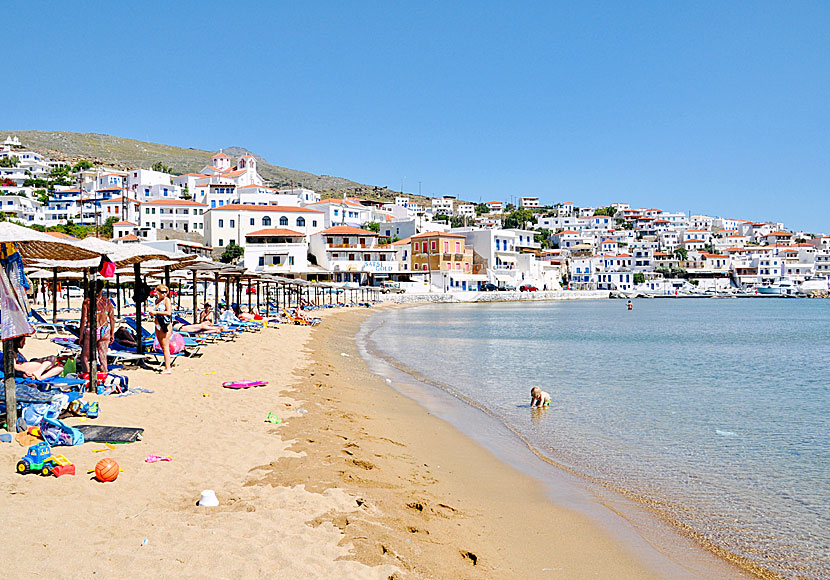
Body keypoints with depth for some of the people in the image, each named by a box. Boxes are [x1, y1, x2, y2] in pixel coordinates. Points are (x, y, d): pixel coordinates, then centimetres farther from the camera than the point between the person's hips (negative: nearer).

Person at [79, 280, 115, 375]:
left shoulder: (87, 302, -9)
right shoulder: (107, 301, -1)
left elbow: (83, 320, -8)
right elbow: (112, 319, 3)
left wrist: (81, 336, 0)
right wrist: (112, 334, 13)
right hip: (105, 332, 3)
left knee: (85, 357, 11)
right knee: (103, 356, 13)